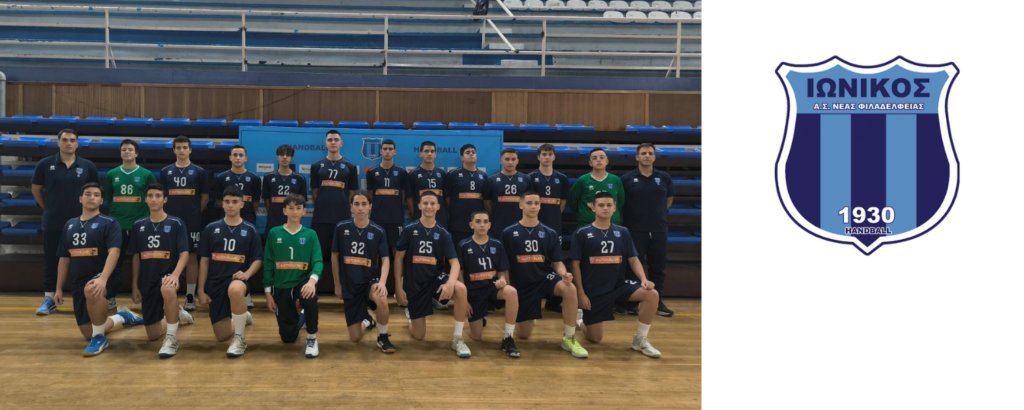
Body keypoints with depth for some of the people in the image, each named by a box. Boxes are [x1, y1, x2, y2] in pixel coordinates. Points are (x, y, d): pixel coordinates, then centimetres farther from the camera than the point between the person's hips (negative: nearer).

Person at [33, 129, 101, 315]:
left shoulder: (88, 166, 0)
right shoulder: (45, 164, -1)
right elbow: (36, 189, 11)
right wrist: (49, 208, 8)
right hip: (53, 223, 0)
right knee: (51, 261, 5)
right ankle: (49, 300, 13)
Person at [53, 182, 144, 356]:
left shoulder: (109, 223, -5)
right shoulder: (69, 225, 12)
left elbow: (114, 252, -19)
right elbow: (64, 259, 16)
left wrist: (103, 279, -33)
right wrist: (59, 288, 13)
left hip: (104, 278, -6)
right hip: (78, 283, 6)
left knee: (91, 290, -43)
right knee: (88, 333, 4)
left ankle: (100, 338, -24)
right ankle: (121, 316, 33)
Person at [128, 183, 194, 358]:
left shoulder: (176, 224, -4)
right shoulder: (138, 225, 7)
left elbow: (184, 254, -9)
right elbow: (136, 257, 12)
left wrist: (175, 275, -27)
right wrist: (135, 286, 8)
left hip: (168, 274, -4)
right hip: (147, 281, 4)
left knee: (167, 289, -44)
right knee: (153, 334, 6)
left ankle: (172, 339, -29)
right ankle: (176, 313, 41)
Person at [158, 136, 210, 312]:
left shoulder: (199, 171, 3)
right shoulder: (165, 171, 6)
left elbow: (205, 197, 7)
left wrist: (195, 213, 3)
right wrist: (167, 212, 5)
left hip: (192, 222, -1)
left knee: (191, 257, 2)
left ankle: (190, 297, 8)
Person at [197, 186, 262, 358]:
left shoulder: (250, 230, 1)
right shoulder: (211, 229, 4)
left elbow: (258, 259, 2)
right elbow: (204, 261, 6)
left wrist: (247, 274, -19)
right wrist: (201, 290, 2)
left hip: (237, 279, -3)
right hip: (215, 282, 3)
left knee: (235, 290, -43)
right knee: (222, 335, 2)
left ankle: (240, 339, -25)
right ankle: (243, 317, 38)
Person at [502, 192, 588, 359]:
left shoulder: (549, 233, 2)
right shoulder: (509, 233, -2)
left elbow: (557, 263, 1)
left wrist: (564, 274, -20)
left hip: (545, 278, 0)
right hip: (521, 285, 0)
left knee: (570, 289, -34)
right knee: (522, 335, 1)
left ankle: (569, 338, -21)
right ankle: (528, 318, 42)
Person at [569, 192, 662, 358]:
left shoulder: (623, 232, 5)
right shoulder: (582, 233, -4)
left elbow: (633, 260, 5)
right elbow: (575, 264, -4)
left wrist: (644, 279, -13)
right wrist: (581, 293, -10)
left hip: (619, 285, 3)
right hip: (593, 290, -3)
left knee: (652, 294, -24)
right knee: (595, 338, 2)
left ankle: (640, 340, -8)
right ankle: (579, 318, 38)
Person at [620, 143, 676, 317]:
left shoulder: (664, 178, 5)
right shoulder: (627, 179, -2)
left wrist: (656, 213, 13)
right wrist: (631, 215, 5)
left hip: (659, 230, 2)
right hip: (634, 230, -2)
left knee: (658, 267, 6)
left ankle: (657, 302, 15)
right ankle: (631, 302, 10)